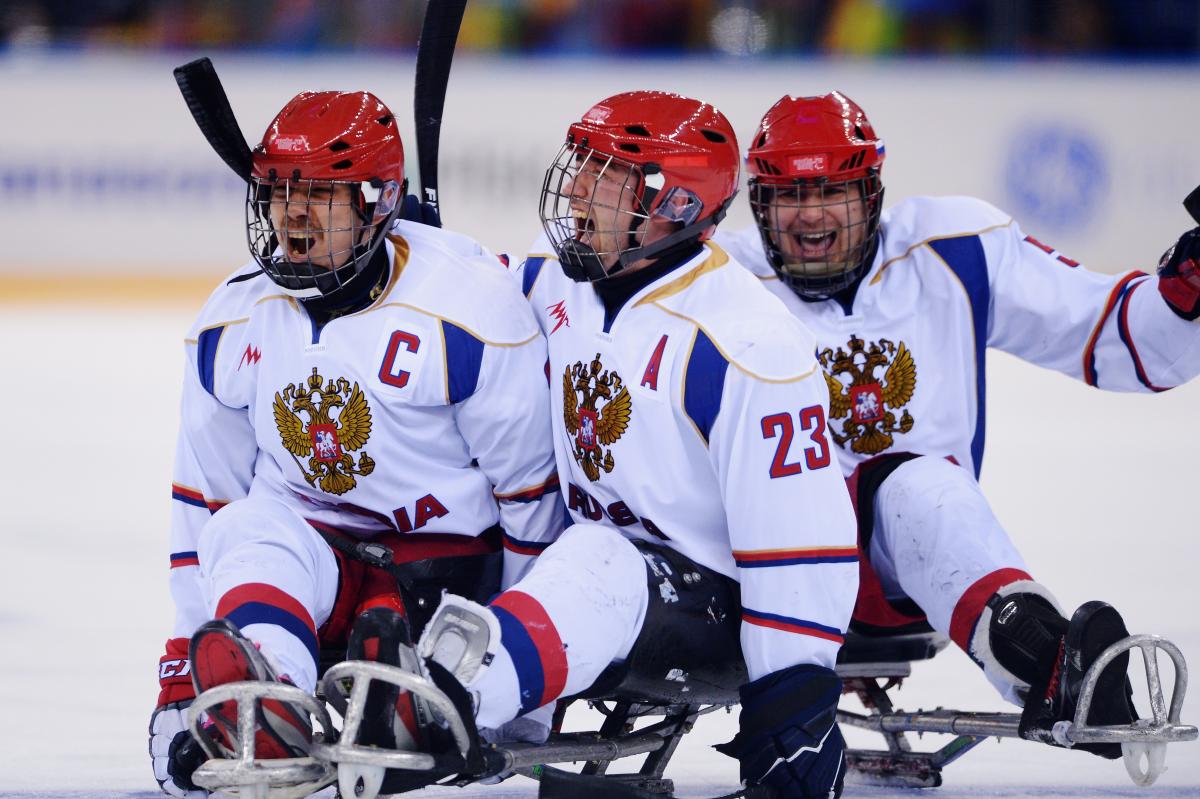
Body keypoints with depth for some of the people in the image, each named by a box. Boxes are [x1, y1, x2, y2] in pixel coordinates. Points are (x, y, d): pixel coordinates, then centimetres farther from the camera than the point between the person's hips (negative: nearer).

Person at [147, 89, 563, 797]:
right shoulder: (233, 325, 4)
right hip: (306, 543, 2)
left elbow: (528, 485, -6)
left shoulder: (471, 306, -13)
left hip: (448, 558, -2)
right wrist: (181, 679, 7)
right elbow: (204, 502, 10)